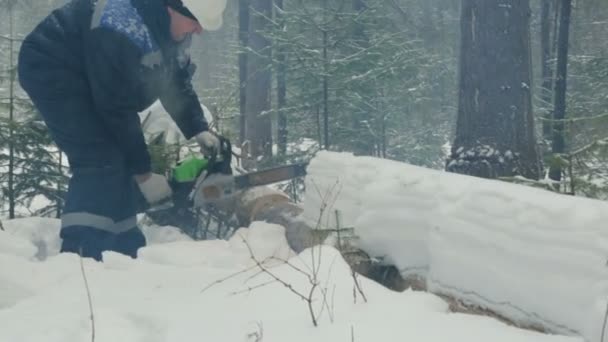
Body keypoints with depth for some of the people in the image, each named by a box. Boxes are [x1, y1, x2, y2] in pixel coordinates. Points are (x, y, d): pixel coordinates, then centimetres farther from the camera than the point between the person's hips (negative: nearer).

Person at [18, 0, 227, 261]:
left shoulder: (172, 26, -8)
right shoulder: (121, 32, -36)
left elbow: (177, 81, 7)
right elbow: (118, 108, -30)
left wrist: (199, 131, -5)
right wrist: (143, 173, -23)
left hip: (90, 79, 10)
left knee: (122, 161, 5)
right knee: (101, 161, -22)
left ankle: (123, 254, 11)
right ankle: (78, 259, -26)